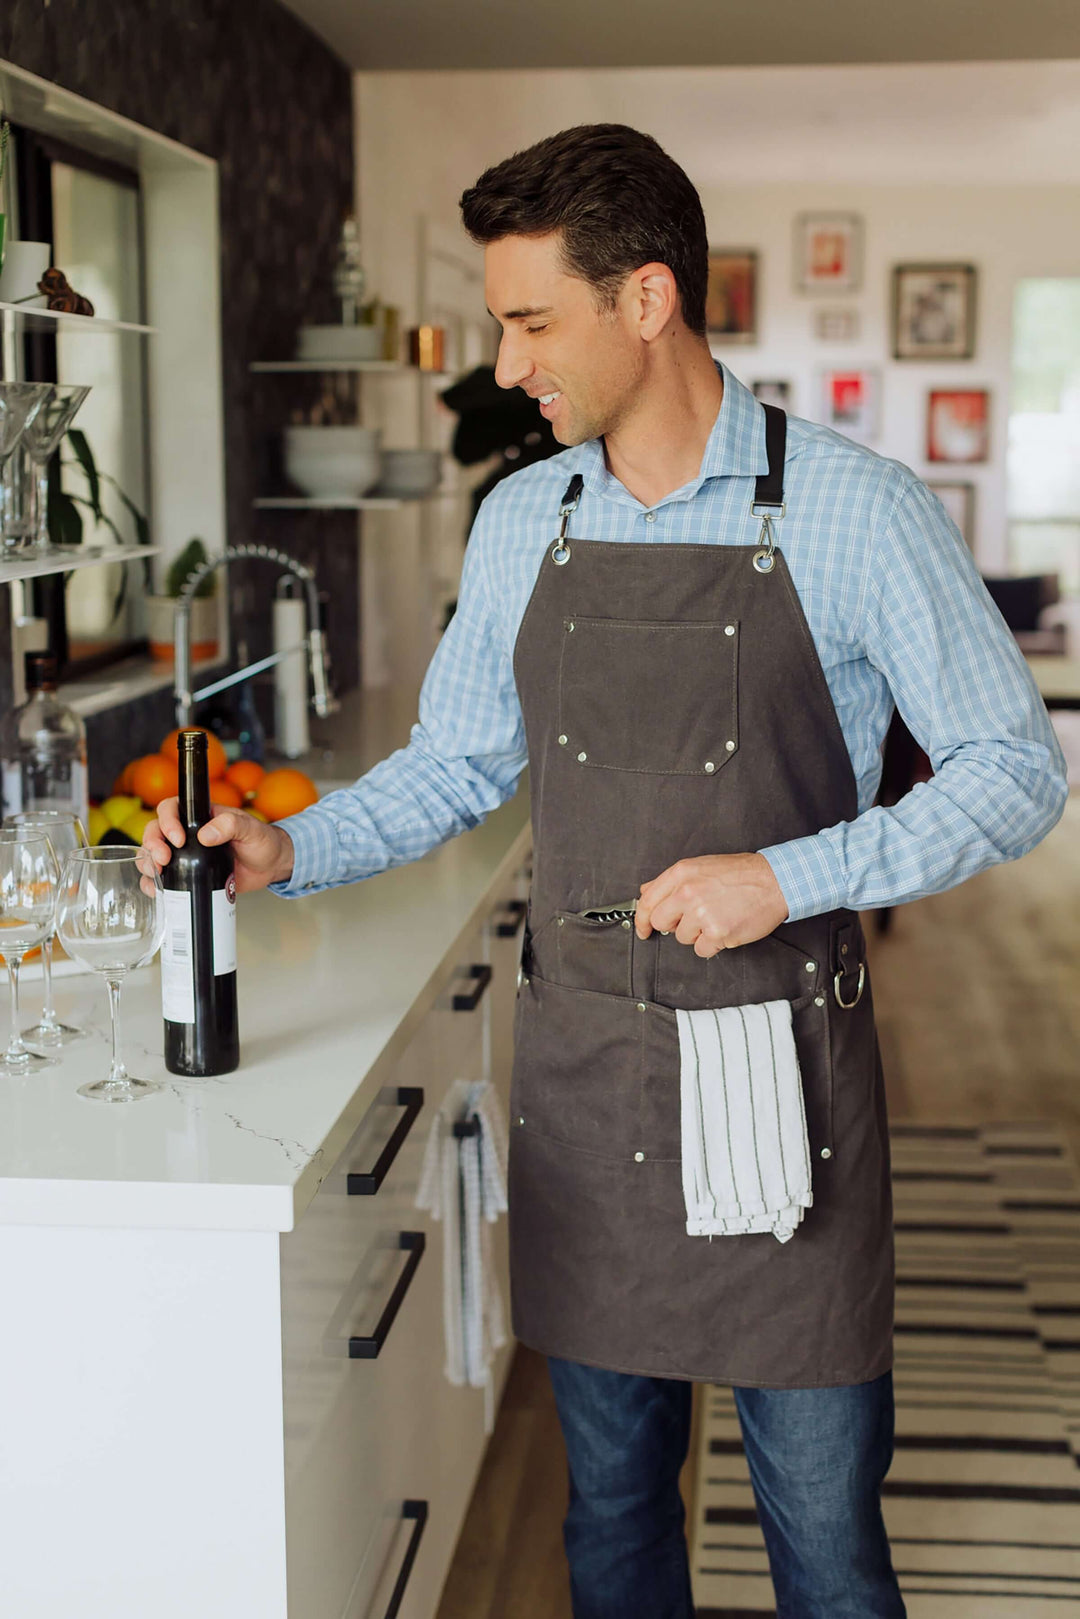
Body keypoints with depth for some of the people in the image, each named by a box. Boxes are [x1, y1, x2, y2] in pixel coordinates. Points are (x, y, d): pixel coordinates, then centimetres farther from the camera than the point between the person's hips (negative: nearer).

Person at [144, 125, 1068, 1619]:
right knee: (609, 1491, 16)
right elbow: (456, 768, 15)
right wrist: (286, 853, 0)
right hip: (580, 1063, 4)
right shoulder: (520, 524, 6)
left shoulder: (854, 513, -8)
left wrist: (789, 877, -17)